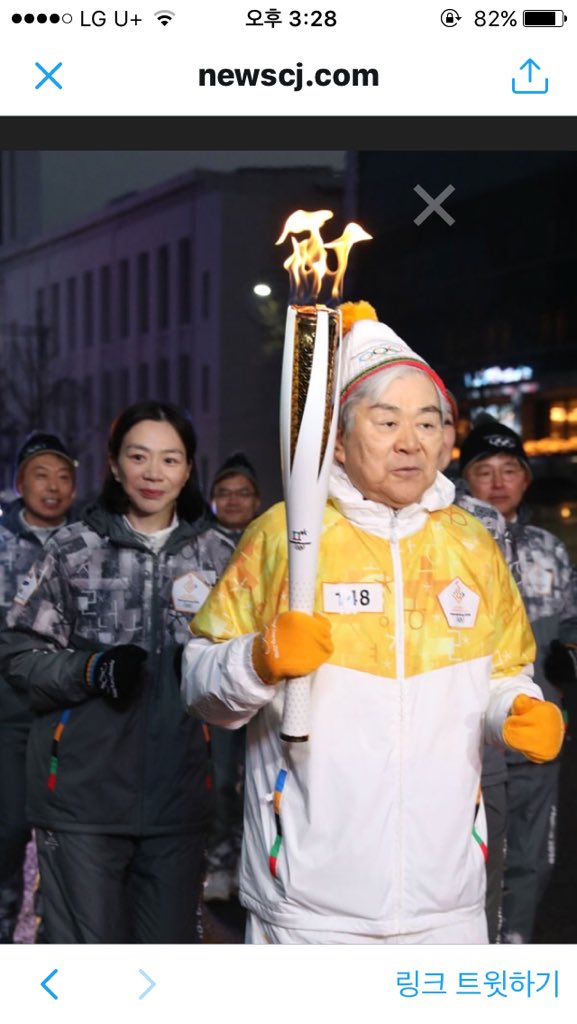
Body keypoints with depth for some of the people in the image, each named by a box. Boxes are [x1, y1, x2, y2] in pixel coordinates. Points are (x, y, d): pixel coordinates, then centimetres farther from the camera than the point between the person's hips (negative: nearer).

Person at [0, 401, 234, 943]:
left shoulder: (214, 557, 7)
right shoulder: (74, 549, -1)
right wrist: (90, 671, -17)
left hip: (178, 795, 3)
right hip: (83, 795, -3)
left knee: (172, 942, 12)